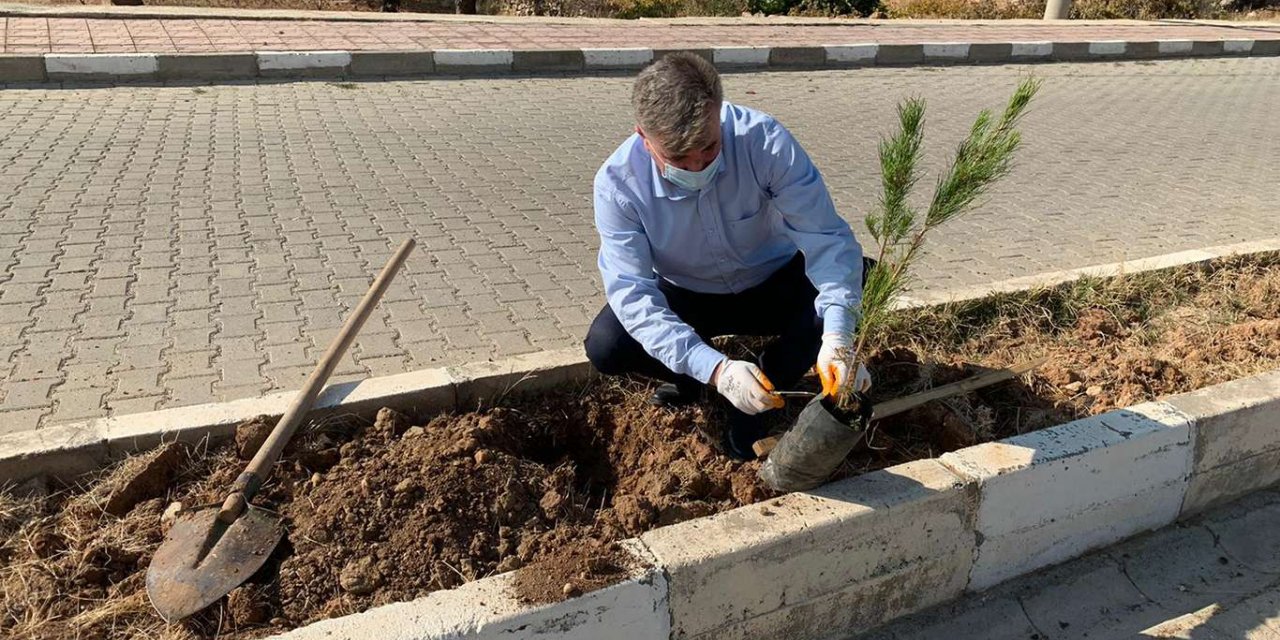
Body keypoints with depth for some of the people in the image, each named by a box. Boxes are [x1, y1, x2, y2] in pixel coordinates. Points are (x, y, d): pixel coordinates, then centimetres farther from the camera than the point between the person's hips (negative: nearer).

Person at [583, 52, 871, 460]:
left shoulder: (764, 140, -30)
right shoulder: (618, 183, -28)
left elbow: (826, 237, -30)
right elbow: (631, 292, -33)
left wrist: (837, 341, -46)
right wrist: (716, 370, -45)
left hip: (772, 284, 1)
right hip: (686, 296, 0)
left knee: (859, 281, -28)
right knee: (605, 347, -28)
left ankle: (758, 400, -8)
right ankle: (690, 376, 8)